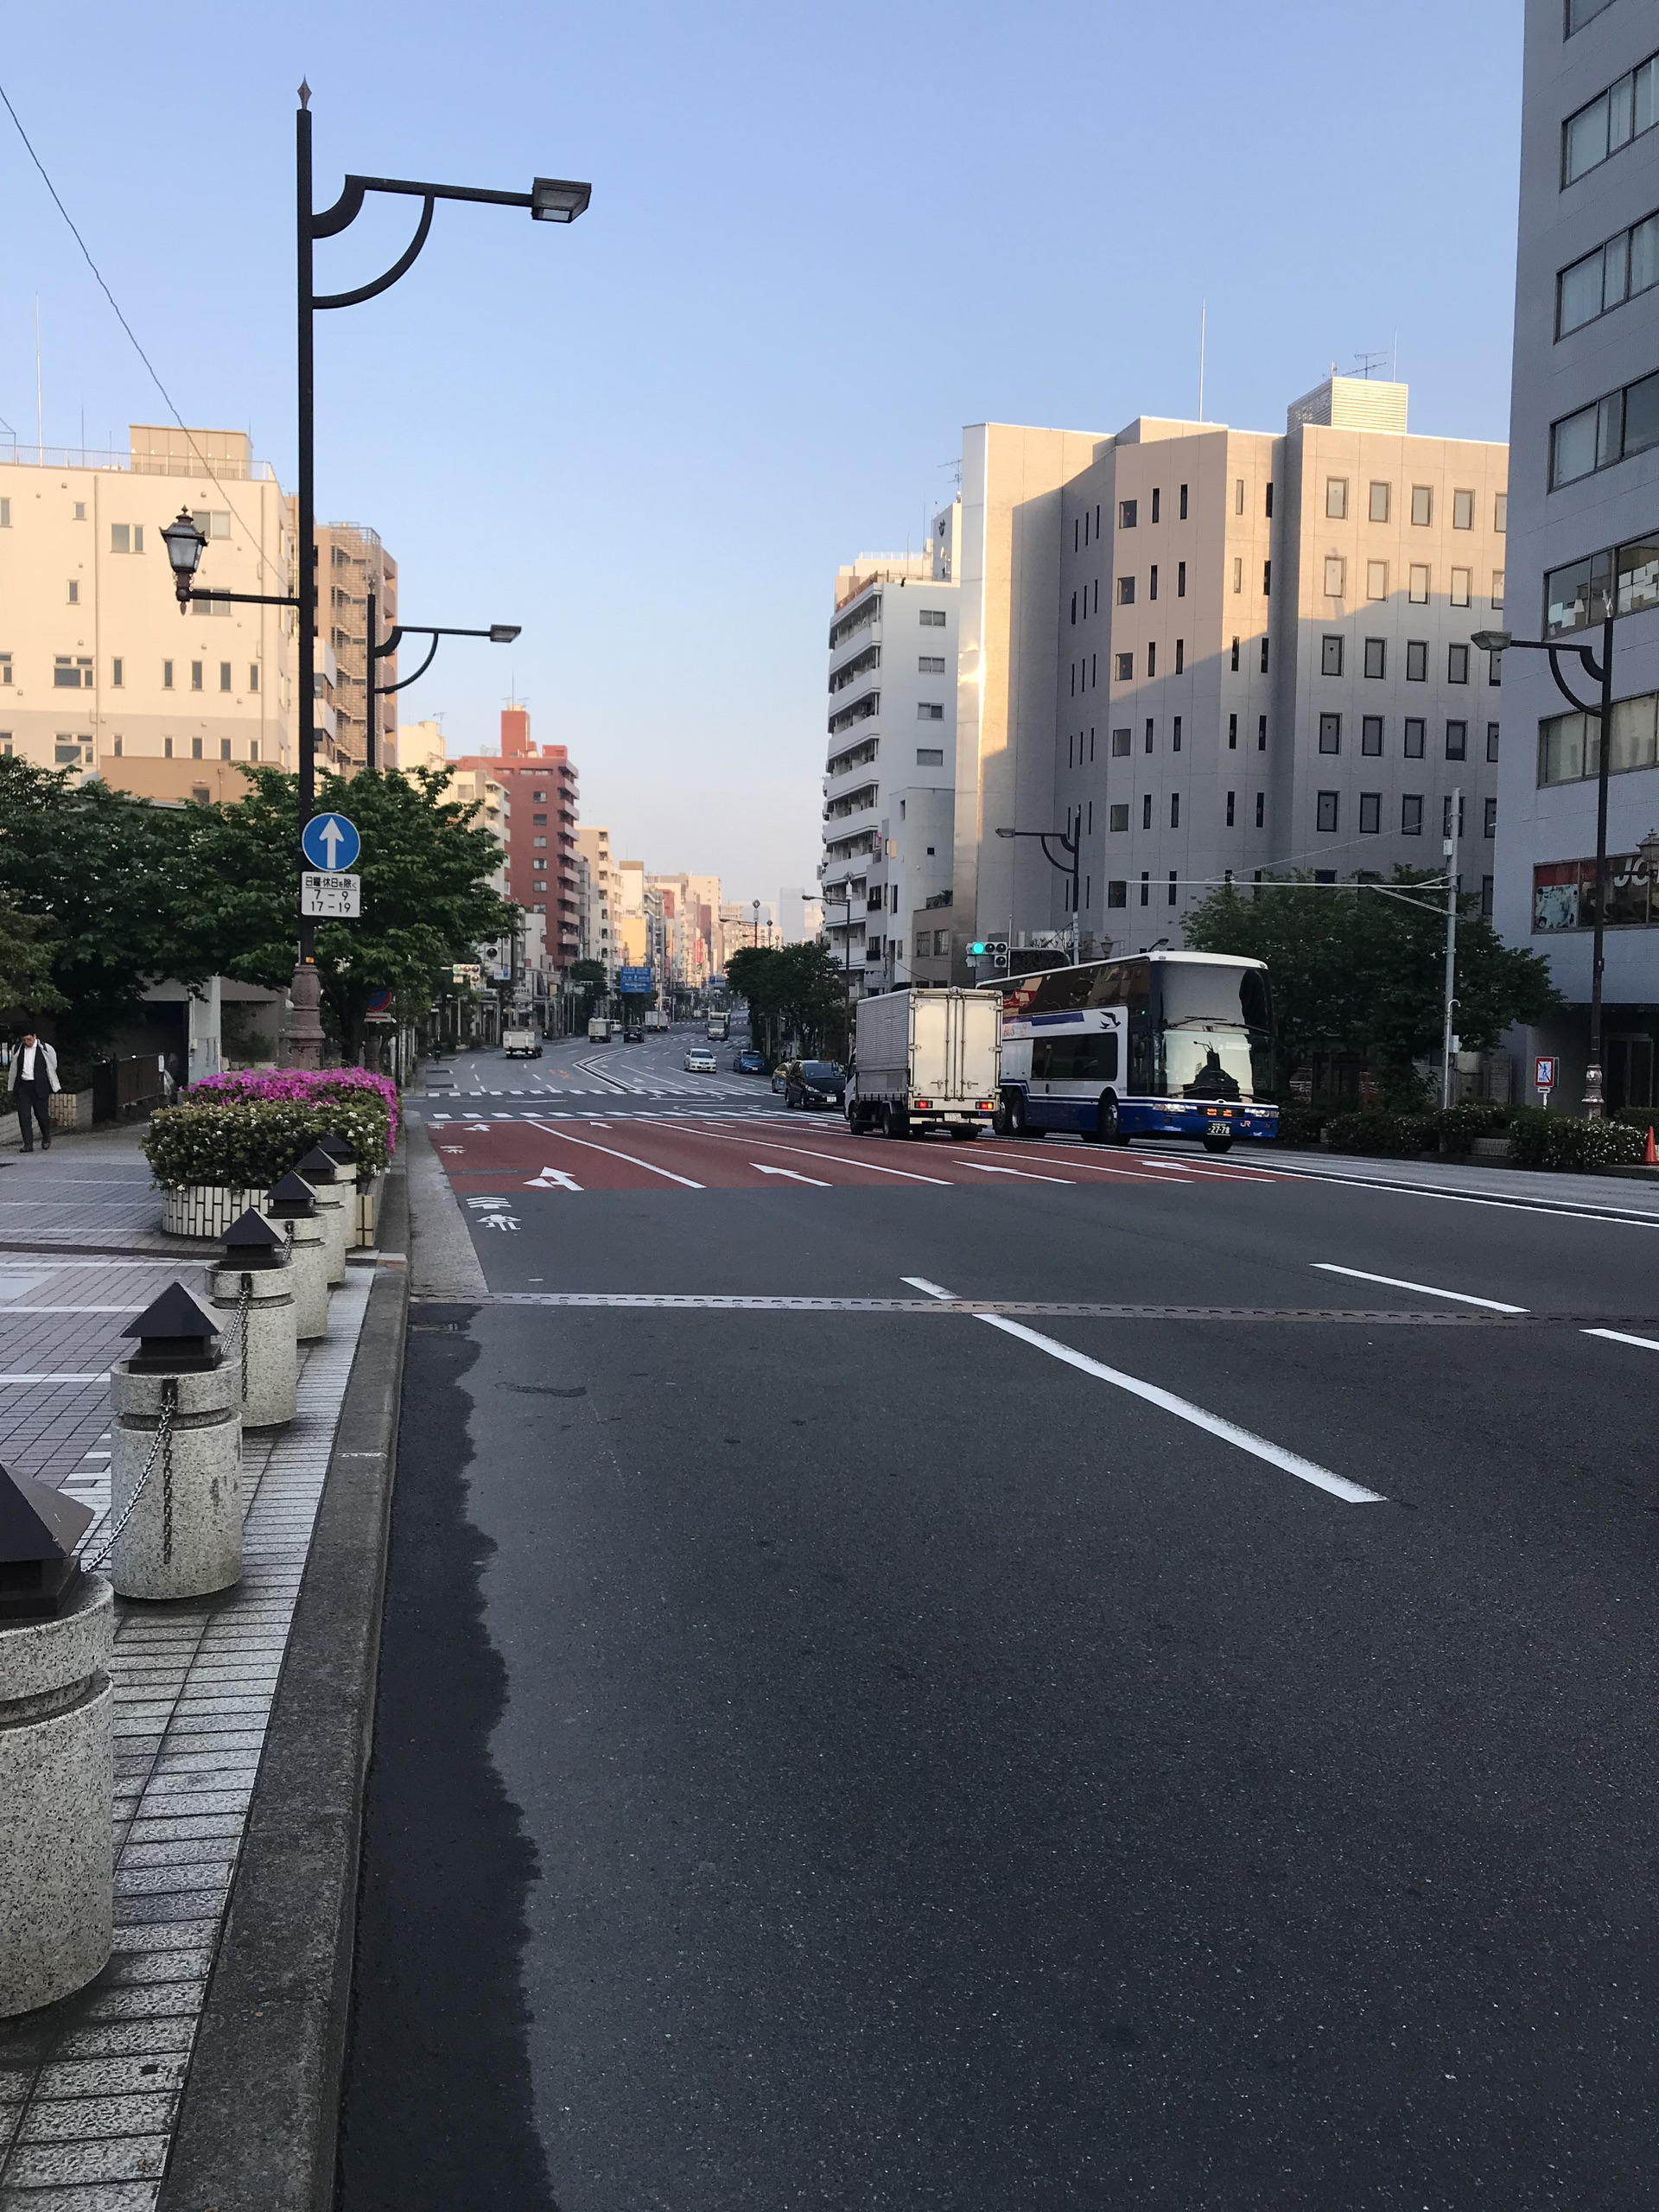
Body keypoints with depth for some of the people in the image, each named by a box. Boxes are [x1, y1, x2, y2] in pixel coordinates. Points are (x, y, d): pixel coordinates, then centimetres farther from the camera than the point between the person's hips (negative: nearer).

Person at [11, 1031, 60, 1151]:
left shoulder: (45, 1049, -3)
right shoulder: (17, 1050, 6)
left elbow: (52, 1068, 8)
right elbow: (14, 1070, 14)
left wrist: (55, 1086, 11)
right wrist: (13, 1089, 14)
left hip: (39, 1087, -3)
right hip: (22, 1086, 3)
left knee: (42, 1114, 1)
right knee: (23, 1116, -3)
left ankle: (46, 1139, 27)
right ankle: (28, 1144, 1)